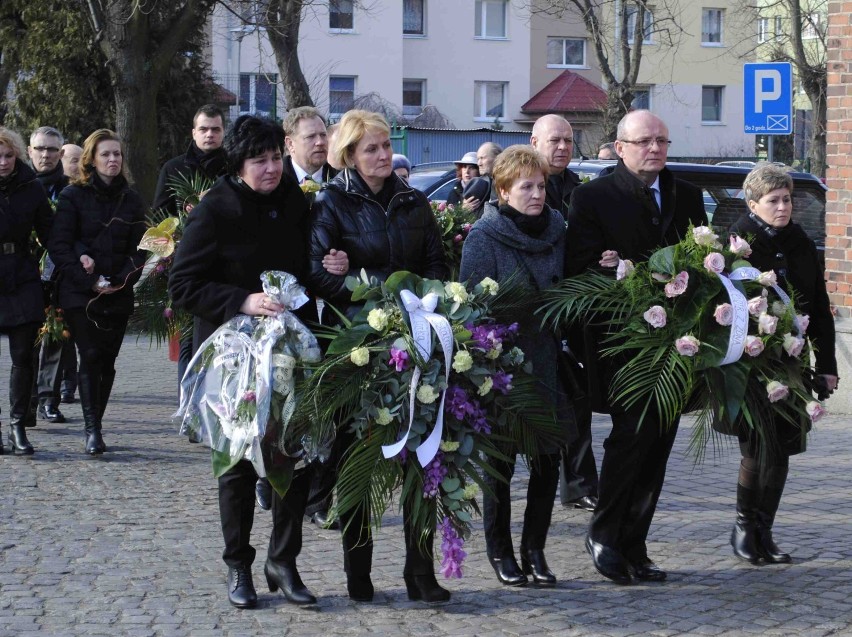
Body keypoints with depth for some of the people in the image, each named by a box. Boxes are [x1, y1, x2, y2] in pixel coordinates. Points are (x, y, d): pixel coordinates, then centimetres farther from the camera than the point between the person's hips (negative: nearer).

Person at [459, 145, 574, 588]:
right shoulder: (484, 236, -8)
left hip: (548, 361, 4)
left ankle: (534, 550, 15)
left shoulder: (556, 231, 8)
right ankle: (500, 551, 17)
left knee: (549, 457, 4)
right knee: (501, 459, 5)